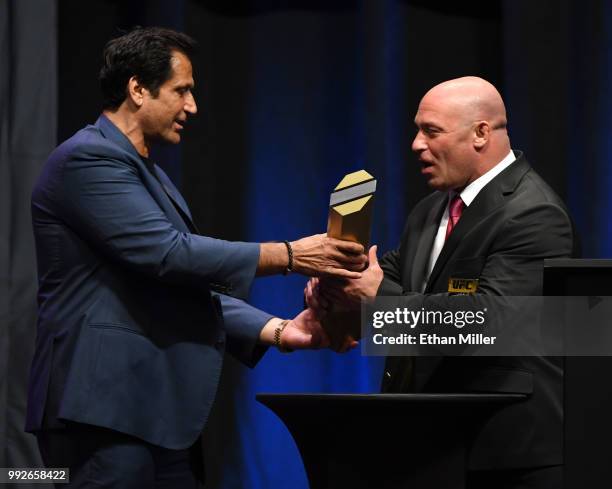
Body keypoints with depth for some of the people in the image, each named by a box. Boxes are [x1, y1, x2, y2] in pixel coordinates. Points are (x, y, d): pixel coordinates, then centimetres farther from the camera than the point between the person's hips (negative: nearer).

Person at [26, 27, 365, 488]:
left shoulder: (150, 175, 21)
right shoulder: (88, 157, -10)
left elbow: (189, 285, 18)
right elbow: (167, 254, -19)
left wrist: (276, 329, 4)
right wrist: (288, 255, -16)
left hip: (158, 412, 10)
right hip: (106, 408, -10)